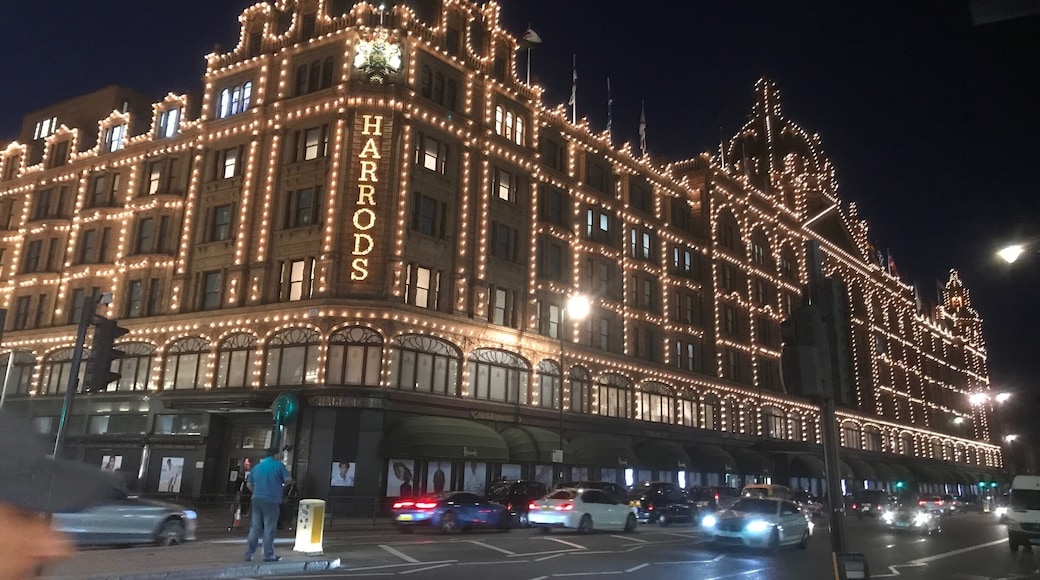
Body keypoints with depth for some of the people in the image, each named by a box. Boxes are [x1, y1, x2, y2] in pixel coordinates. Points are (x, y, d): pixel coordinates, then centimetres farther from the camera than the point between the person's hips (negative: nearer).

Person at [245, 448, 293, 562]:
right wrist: (283, 483, 12)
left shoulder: (256, 467, 14)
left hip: (257, 500, 5)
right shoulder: (278, 465, -2)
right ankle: (268, 555, 3)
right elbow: (288, 479, -9)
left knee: (254, 528, 9)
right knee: (269, 529, 0)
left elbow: (249, 484, 14)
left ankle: (249, 554, 10)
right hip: (271, 501, -5)